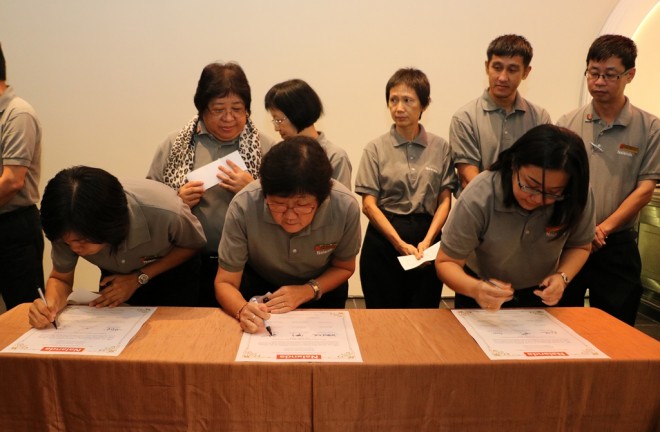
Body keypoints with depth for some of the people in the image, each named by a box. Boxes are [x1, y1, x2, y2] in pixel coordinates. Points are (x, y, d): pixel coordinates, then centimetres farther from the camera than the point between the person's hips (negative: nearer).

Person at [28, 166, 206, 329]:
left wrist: (139, 278, -26)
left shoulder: (166, 212, -42)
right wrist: (51, 304, -36)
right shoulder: (70, 228, -31)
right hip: (116, 277, 3)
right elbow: (60, 278, -13)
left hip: (172, 271, -2)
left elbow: (192, 245, -19)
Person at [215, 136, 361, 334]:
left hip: (322, 286, 1)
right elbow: (225, 283, -20)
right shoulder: (243, 206, -32)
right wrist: (243, 310, -41)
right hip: (260, 286, 0)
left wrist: (308, 291, -26)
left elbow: (344, 267, -9)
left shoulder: (345, 206, -29)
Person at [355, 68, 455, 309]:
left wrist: (427, 240, -12)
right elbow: (369, 204, -5)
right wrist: (400, 243, -13)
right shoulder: (376, 149, 0)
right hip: (383, 239, -1)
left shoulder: (440, 148, 4)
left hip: (427, 236, 1)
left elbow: (445, 200, 2)